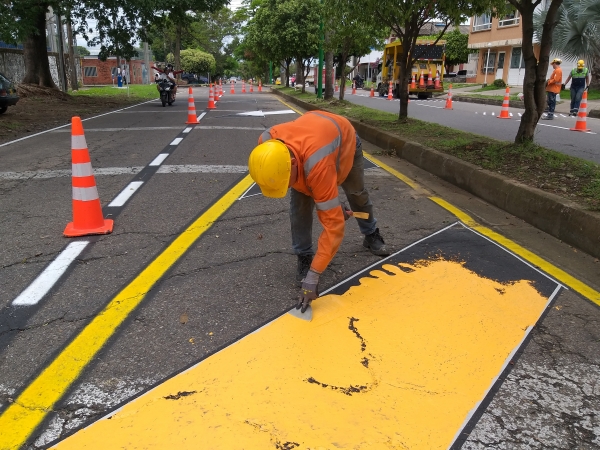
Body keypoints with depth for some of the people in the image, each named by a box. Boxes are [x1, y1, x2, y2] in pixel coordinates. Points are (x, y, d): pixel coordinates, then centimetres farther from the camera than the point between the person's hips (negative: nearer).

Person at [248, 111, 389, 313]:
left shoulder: (318, 166, -52)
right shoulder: (266, 144, -35)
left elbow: (333, 222, -47)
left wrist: (313, 277, -47)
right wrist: (331, 201, -14)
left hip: (345, 139, -3)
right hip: (309, 134, 3)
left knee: (357, 193, 16)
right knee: (299, 201, -13)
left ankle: (371, 235, 44)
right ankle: (304, 256, 2)